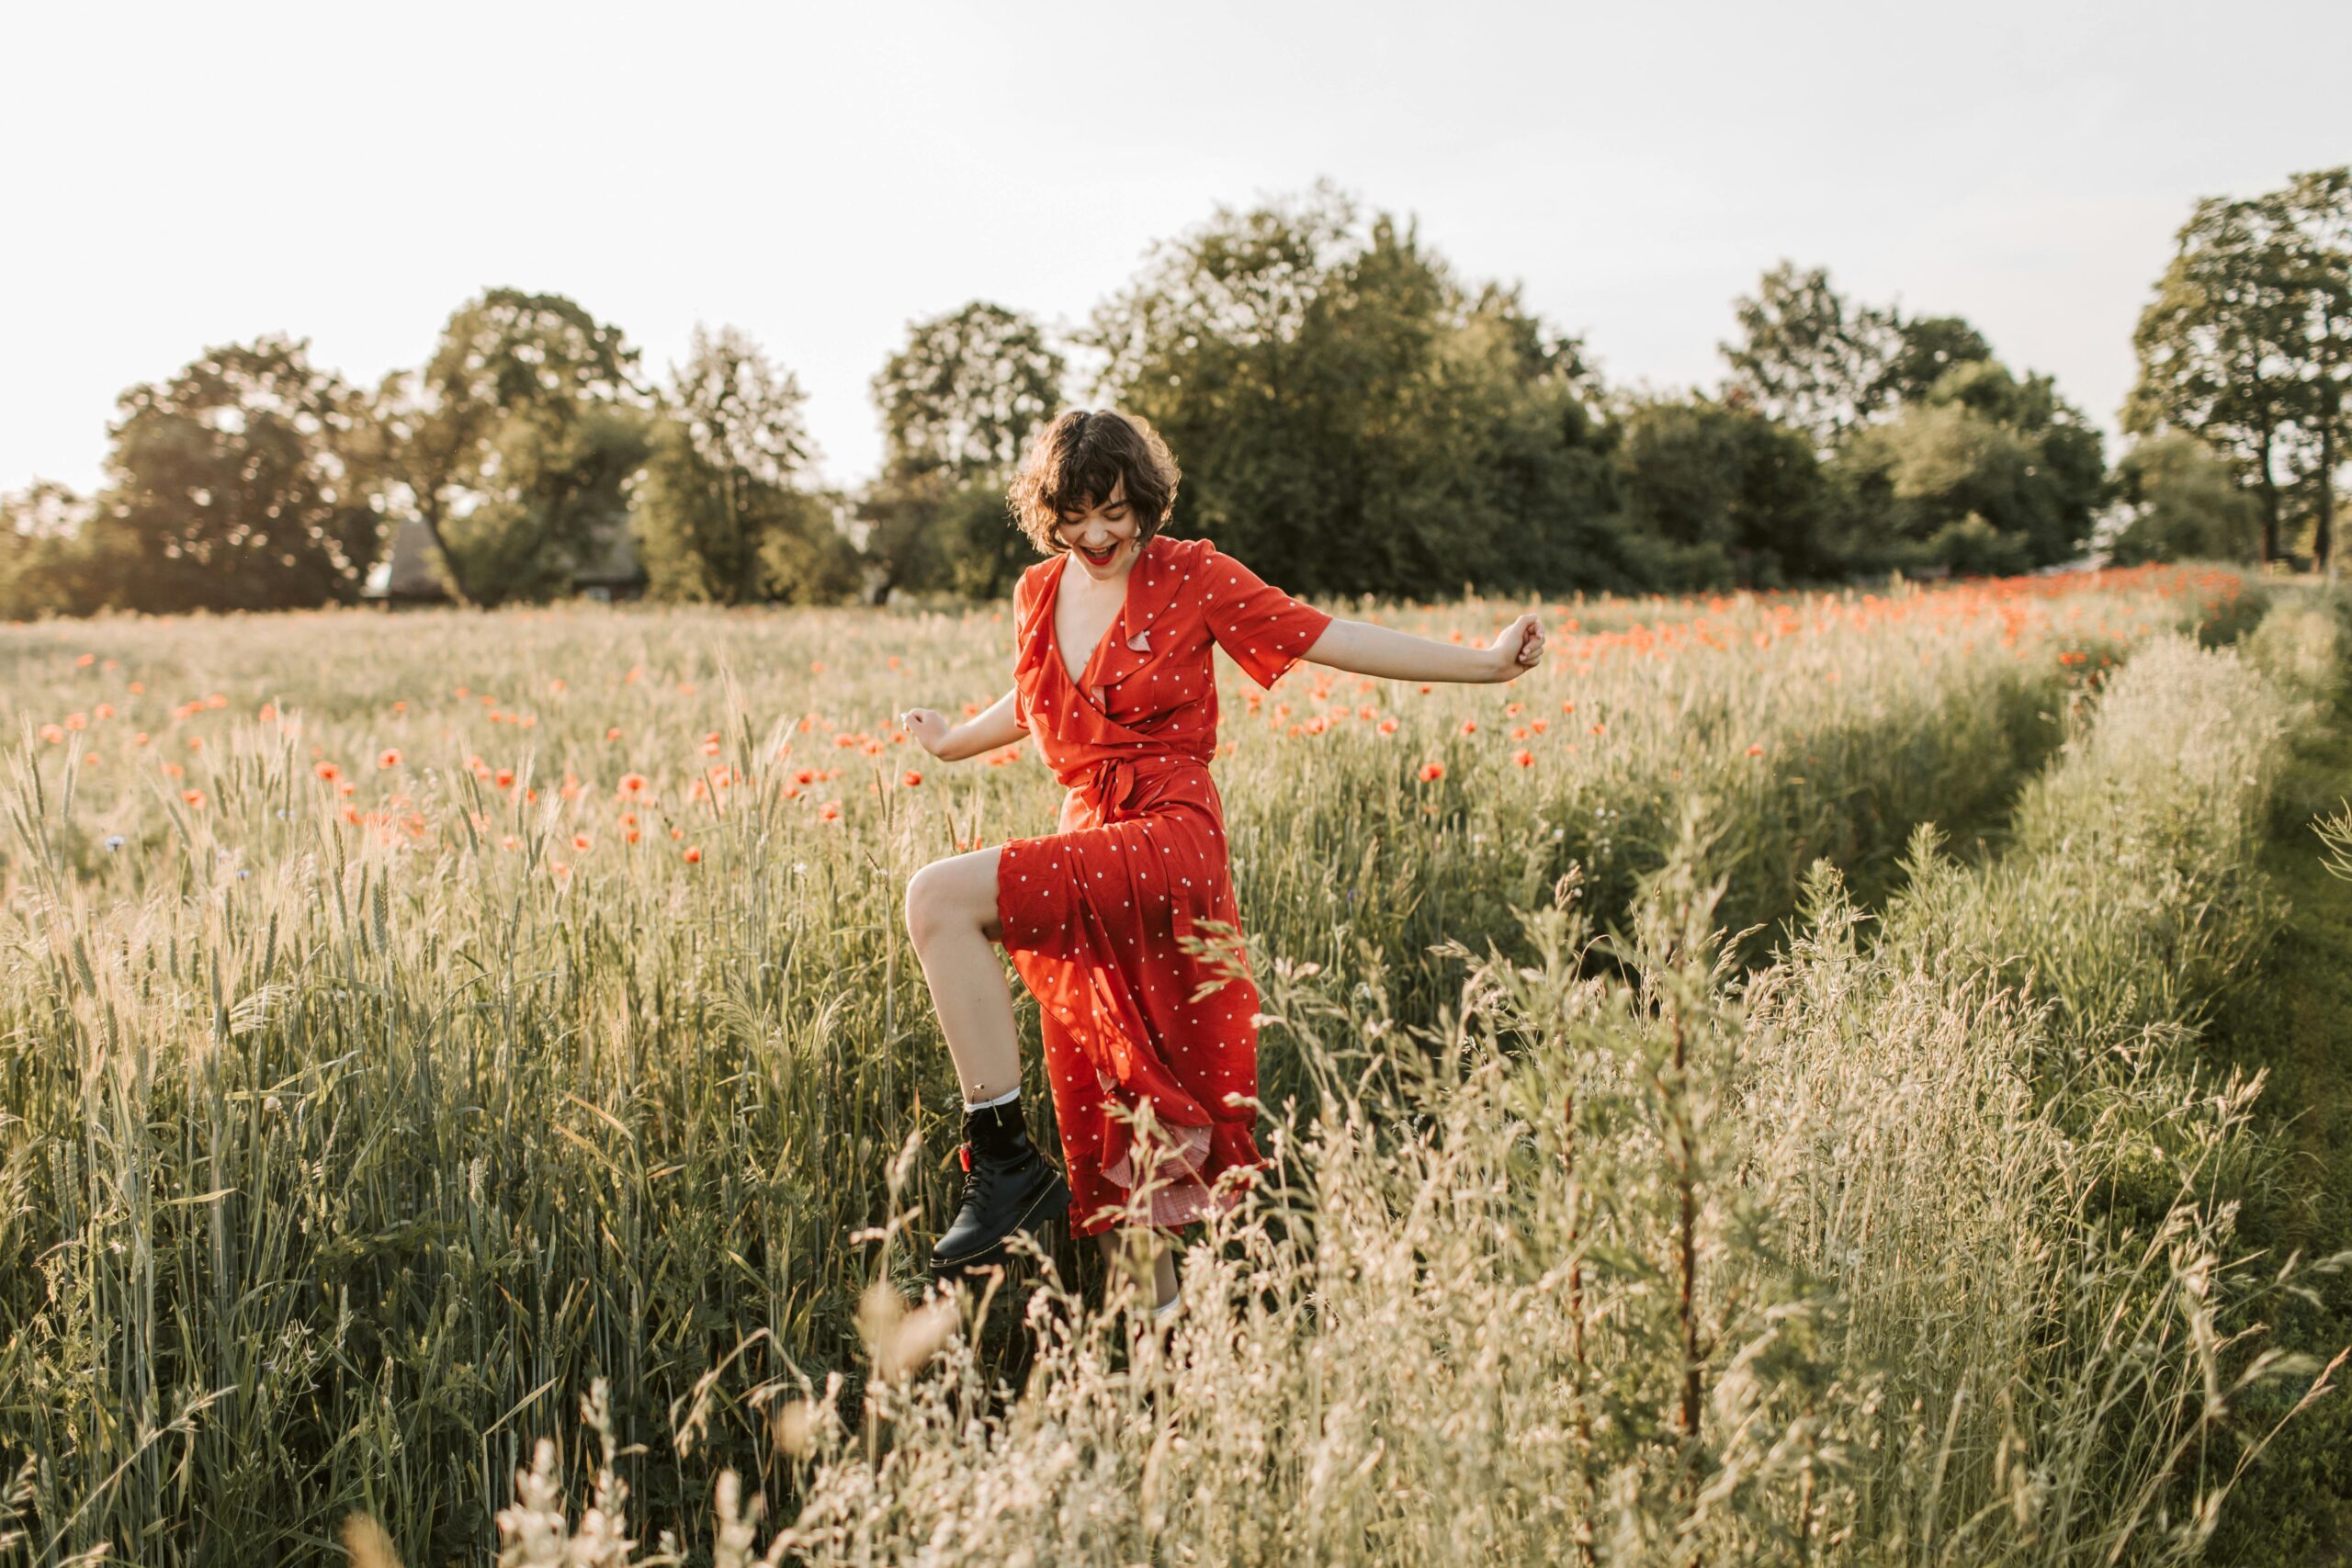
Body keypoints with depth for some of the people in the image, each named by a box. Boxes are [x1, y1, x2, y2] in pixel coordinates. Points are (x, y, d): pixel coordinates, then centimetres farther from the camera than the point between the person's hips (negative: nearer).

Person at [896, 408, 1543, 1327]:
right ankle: (1165, 1331, 22)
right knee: (1108, 1155, 7)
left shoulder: (1190, 577, -1)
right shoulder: (1038, 596, 13)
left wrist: (1485, 663, -4)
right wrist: (951, 742, 46)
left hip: (1169, 845, -6)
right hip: (1086, 848, 6)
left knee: (939, 900, -27)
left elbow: (1327, 638, -1)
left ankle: (1006, 1164, -18)